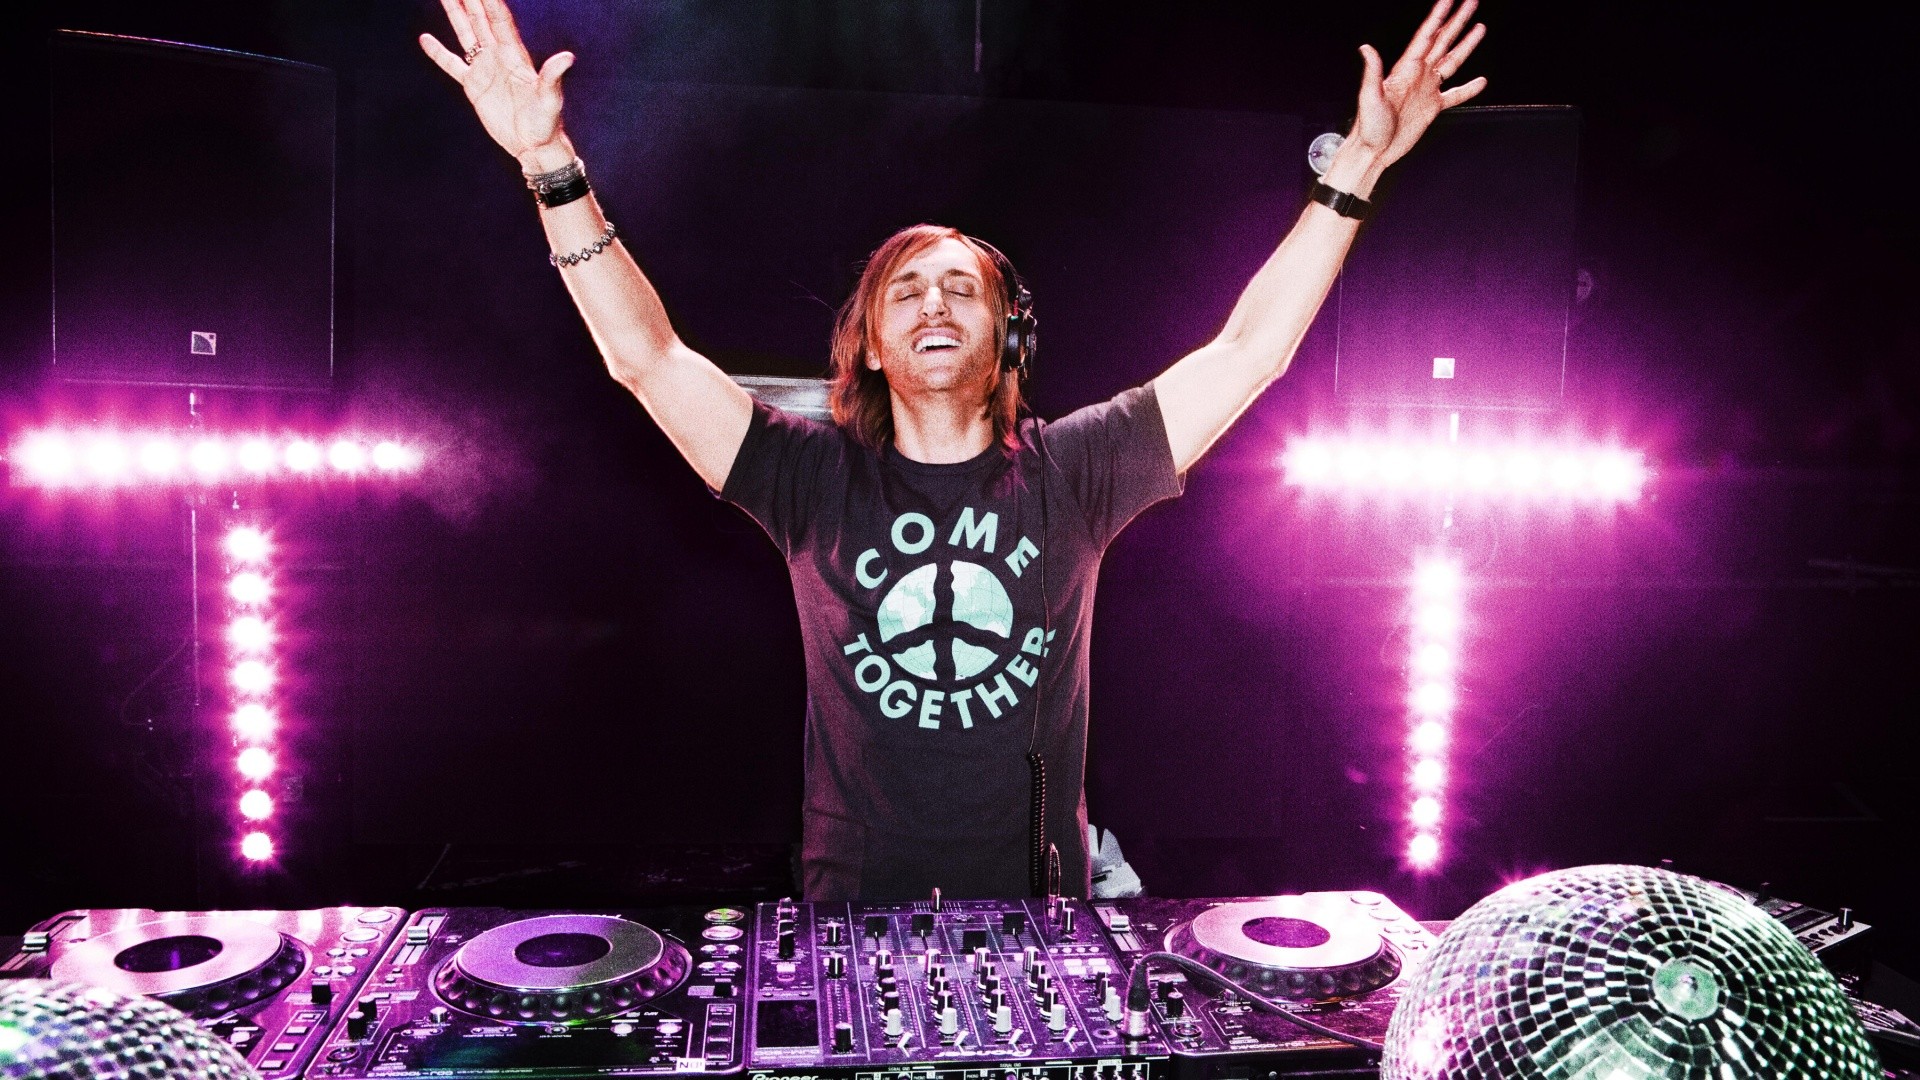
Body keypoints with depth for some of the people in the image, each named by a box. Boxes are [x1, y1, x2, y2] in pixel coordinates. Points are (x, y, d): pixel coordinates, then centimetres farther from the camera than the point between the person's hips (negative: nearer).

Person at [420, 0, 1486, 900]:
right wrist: (551, 164, -19)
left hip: (1039, 903, 1)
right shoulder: (818, 480, -3)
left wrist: (1356, 168, -7)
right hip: (857, 907, 0)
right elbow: (647, 357, -10)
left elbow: (1250, 348, -3)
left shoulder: (1070, 473, -2)